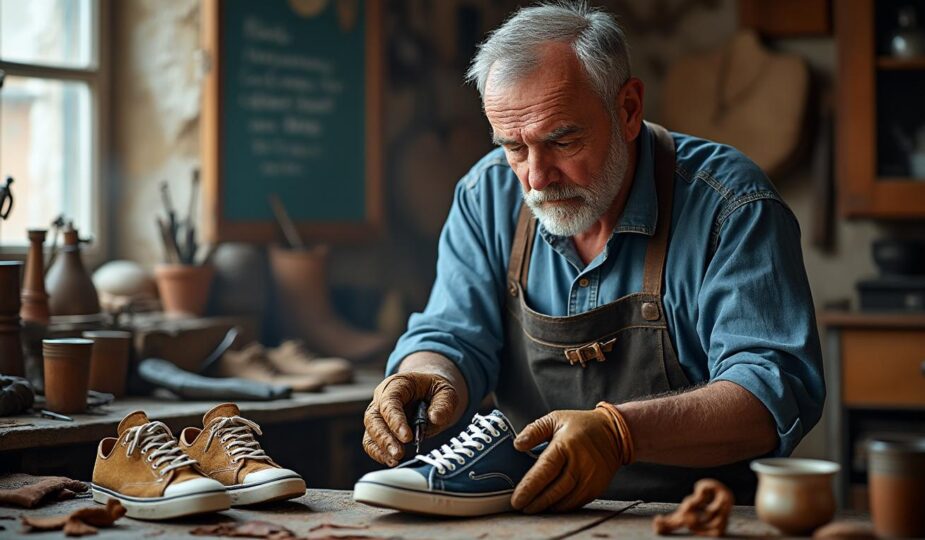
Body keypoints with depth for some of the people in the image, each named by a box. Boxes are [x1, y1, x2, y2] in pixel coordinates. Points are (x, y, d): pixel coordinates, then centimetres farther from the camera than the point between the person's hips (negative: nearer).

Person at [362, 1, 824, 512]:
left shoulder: (732, 207, -13)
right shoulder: (489, 197, 2)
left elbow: (779, 391, -20)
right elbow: (452, 339, 3)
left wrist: (621, 432, -35)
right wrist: (430, 382, -23)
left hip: (708, 525, -4)